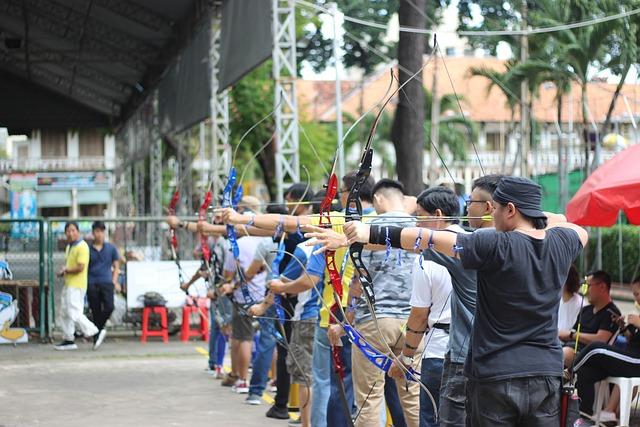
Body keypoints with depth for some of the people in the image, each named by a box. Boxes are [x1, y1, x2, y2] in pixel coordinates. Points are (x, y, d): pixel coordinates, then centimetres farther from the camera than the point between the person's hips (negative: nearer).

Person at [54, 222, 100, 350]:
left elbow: (80, 267, -21)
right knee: (64, 313, 12)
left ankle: (94, 333, -5)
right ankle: (68, 340, 18)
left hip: (77, 285, -10)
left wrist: (66, 271, -8)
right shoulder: (69, 247, 16)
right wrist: (63, 272, 3)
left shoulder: (82, 247, -15)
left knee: (74, 313, -12)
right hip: (68, 284, 10)